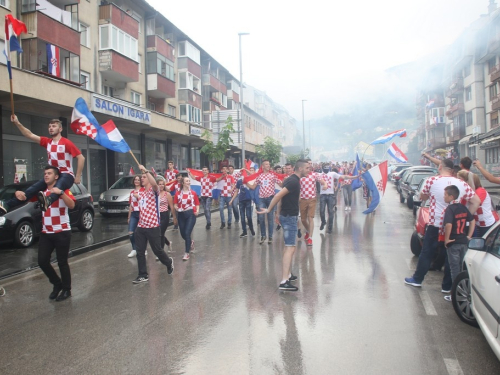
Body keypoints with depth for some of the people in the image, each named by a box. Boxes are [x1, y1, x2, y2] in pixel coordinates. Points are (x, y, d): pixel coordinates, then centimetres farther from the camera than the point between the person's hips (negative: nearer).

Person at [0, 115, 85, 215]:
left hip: (67, 175, -7)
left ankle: (48, 201, -73)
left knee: (58, 186, -41)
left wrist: (78, 177, -13)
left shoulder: (67, 143, -8)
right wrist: (17, 123, -5)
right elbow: (30, 135, 8)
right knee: (34, 188, -11)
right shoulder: (47, 142, 12)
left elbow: (81, 158, -12)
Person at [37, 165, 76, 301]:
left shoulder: (63, 190, -5)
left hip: (62, 232, -5)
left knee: (62, 262, 1)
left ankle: (66, 290, 18)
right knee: (42, 261, 1)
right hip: (46, 233, 5)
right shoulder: (41, 191, 10)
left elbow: (72, 205, -21)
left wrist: (60, 193, -33)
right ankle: (57, 284, 24)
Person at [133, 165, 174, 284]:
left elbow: (154, 183, -32)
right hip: (140, 227, 7)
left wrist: (145, 170, -32)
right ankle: (143, 275, 13)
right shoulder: (141, 194, 16)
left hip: (153, 227, -7)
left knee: (157, 250, 5)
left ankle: (169, 262, 33)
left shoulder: (153, 190, -6)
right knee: (140, 252, 3)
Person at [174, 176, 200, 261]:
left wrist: (197, 211, -10)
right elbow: (175, 204, 6)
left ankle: (187, 253, -3)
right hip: (181, 215, 2)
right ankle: (190, 242, 46)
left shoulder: (193, 193, 1)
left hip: (191, 214, -2)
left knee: (187, 233, -12)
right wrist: (177, 208, -15)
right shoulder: (178, 194, 2)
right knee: (183, 234, 11)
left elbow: (197, 204, 6)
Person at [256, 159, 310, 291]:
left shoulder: (291, 179, 12)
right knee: (290, 247, -13)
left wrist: (278, 212, 19)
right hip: (289, 217, -11)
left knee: (288, 246, 18)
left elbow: (282, 196, 17)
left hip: (287, 215, 11)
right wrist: (268, 210, -19)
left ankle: (288, 274, 28)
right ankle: (284, 281, -17)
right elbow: (278, 196, -25)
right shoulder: (294, 181, -19)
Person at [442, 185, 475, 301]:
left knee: (455, 268, 0)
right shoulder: (463, 207, 6)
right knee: (462, 267, 17)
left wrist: (446, 239, -18)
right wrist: (469, 236, 13)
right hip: (464, 242, 7)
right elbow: (472, 221, 13)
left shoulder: (450, 208, -16)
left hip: (453, 243, -7)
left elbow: (448, 225, -29)